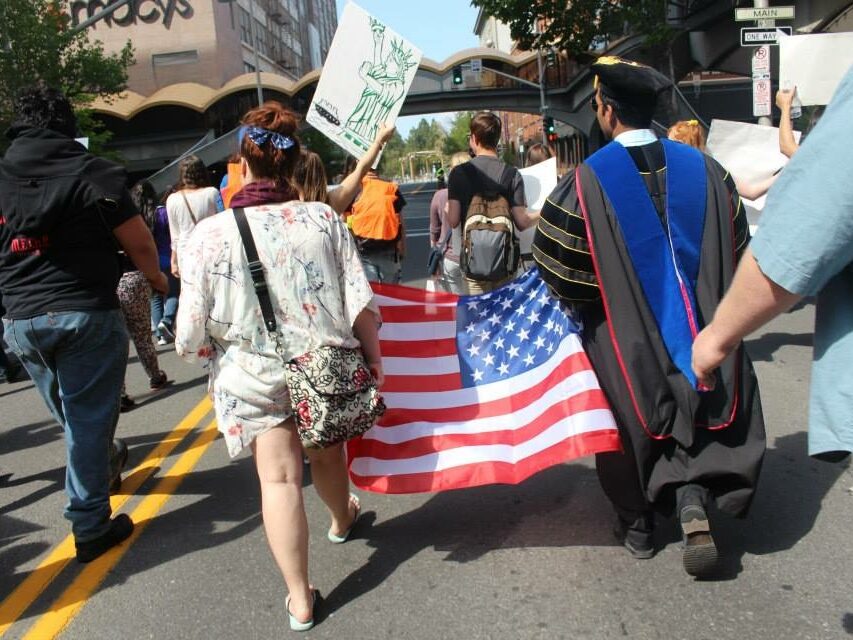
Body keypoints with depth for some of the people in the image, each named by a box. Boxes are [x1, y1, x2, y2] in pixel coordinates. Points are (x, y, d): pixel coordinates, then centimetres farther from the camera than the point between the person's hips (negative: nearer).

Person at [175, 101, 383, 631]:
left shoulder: (209, 235, -14)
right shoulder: (324, 219, -10)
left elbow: (192, 334, -12)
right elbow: (361, 304, -10)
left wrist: (207, 349, 11)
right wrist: (374, 359, 4)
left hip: (253, 376, -2)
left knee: (279, 478, 7)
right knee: (327, 452, 26)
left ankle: (300, 599, 16)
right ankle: (342, 517, 56)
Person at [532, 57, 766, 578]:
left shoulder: (588, 178, -14)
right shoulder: (702, 167, -1)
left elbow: (554, 253, -10)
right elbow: (738, 240, 7)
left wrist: (583, 300, 7)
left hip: (621, 330, -2)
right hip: (697, 323, 3)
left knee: (631, 420, 14)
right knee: (696, 415, 16)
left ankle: (638, 525, 24)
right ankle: (694, 501, -6)